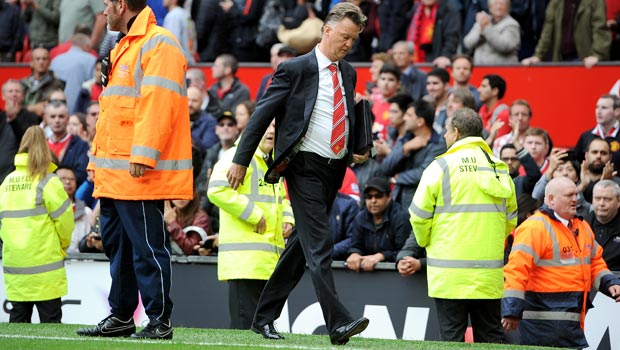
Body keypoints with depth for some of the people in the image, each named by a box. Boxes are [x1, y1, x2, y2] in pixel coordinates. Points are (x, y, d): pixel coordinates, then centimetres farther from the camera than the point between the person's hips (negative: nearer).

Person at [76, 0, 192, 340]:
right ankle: (120, 317, 19)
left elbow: (158, 102, -19)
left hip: (140, 173, -10)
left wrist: (142, 156, -25)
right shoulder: (123, 48, 22)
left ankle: (159, 321, -5)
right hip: (113, 172, 10)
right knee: (117, 245, 13)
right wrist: (99, 158, 22)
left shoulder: (158, 44, -10)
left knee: (147, 246, -8)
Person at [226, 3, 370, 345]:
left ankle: (264, 317, 20)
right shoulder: (295, 69, -6)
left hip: (334, 169, 7)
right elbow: (262, 115, -5)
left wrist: (355, 152, 11)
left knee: (301, 246, 11)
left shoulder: (348, 73, 13)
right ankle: (338, 323, -22)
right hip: (305, 166, -7)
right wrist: (241, 161, -8)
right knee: (319, 245, -15)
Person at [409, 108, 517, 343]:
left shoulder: (441, 166, -6)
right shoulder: (499, 169, 10)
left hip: (450, 275, -4)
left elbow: (419, 215, -5)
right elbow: (510, 219, 15)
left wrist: (426, 243, 13)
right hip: (490, 275, 4)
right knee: (490, 335, 8)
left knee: (452, 336, -3)